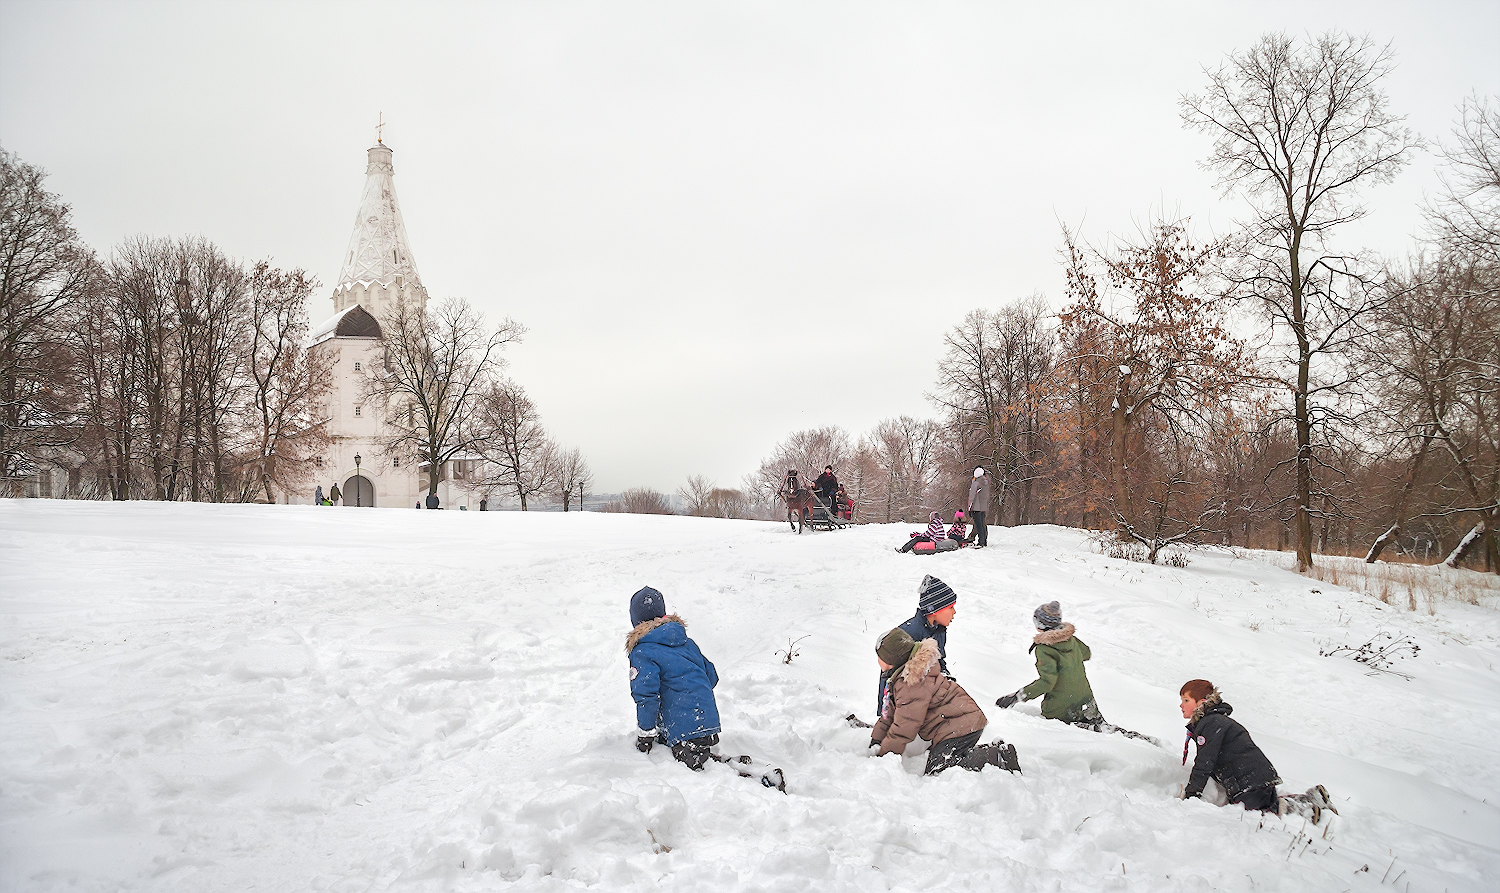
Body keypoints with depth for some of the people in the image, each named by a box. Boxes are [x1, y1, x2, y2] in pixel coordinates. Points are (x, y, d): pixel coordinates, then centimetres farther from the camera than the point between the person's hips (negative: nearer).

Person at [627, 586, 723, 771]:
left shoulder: (642, 652, -7)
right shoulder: (687, 642, 16)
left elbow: (646, 695, -17)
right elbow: (712, 676, 22)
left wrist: (644, 734, -6)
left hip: (682, 733, -7)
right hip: (710, 724, 7)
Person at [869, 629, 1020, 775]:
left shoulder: (912, 683, -23)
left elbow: (904, 728, -19)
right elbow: (890, 713, 20)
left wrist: (884, 755, -9)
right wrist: (876, 741, 13)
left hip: (959, 728, -11)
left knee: (936, 772, -18)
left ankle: (1000, 757, -16)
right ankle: (994, 749, 8)